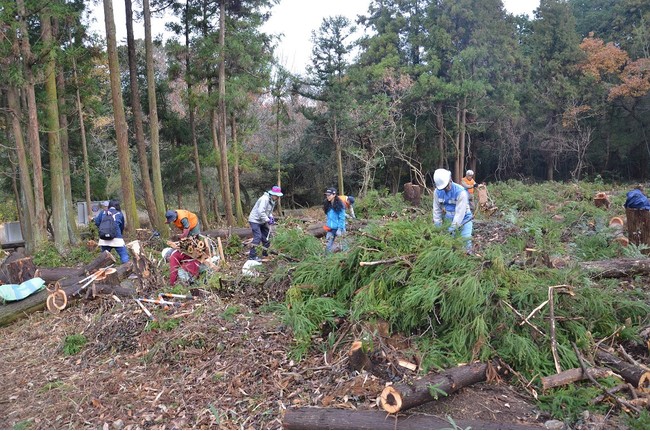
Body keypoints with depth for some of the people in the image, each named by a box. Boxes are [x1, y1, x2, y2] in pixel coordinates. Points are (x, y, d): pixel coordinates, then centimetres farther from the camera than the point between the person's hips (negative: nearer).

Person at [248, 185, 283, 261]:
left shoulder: (273, 201, 6)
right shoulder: (265, 199, -25)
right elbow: (260, 212, -30)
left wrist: (271, 217, -2)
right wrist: (267, 220, -27)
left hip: (262, 221, 10)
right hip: (255, 220, -10)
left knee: (267, 236, 11)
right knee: (257, 237, -16)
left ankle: (265, 253, 27)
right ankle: (252, 256, -12)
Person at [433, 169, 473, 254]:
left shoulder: (460, 192, -26)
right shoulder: (438, 191, -10)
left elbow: (460, 211, -28)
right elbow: (437, 208, -4)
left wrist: (454, 226, -30)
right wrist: (437, 224, -7)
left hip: (464, 218, -4)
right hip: (449, 218, 4)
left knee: (465, 238, -14)